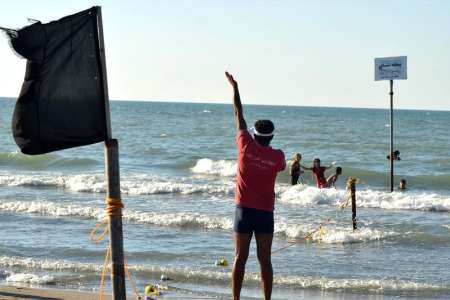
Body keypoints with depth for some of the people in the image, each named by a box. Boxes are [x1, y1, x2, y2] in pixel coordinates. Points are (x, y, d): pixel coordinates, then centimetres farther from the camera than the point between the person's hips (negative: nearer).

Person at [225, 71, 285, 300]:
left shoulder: (246, 146, -4)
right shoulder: (277, 156, -3)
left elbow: (239, 115, 7)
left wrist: (235, 88, 17)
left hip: (244, 210, 0)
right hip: (265, 213, 0)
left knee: (240, 259, 2)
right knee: (265, 260, 4)